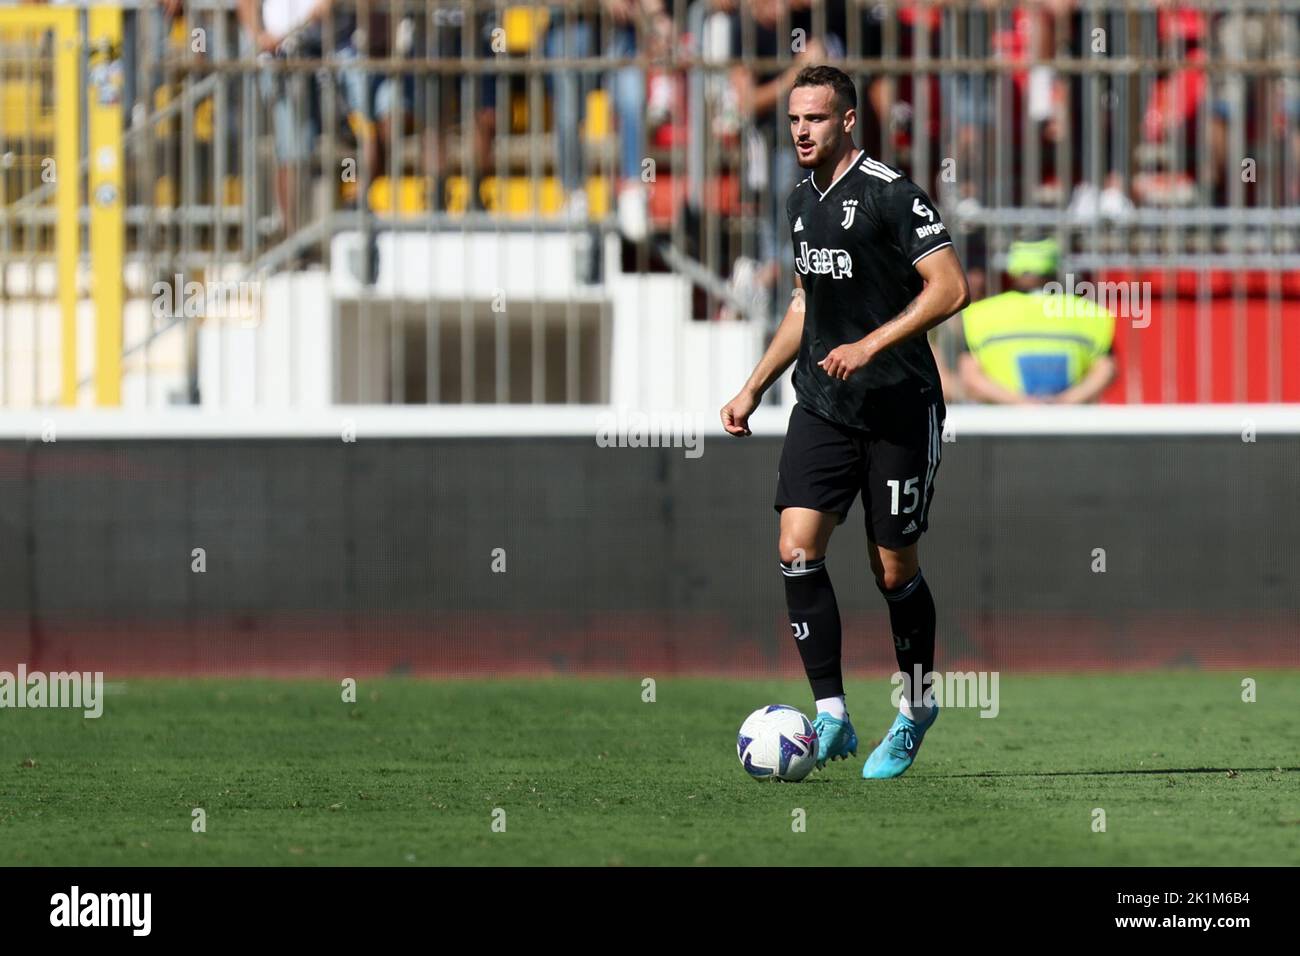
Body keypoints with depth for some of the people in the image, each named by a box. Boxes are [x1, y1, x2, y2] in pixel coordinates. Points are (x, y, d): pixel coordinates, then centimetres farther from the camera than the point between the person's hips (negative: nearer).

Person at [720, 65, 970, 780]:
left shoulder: (889, 192, -12)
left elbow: (950, 288, -17)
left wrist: (870, 346, -24)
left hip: (899, 410, -6)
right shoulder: (800, 200, 12)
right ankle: (830, 715, -6)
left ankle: (917, 708, 25)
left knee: (894, 572, 2)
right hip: (821, 407, 6)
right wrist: (752, 389, 20)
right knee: (796, 548, -10)